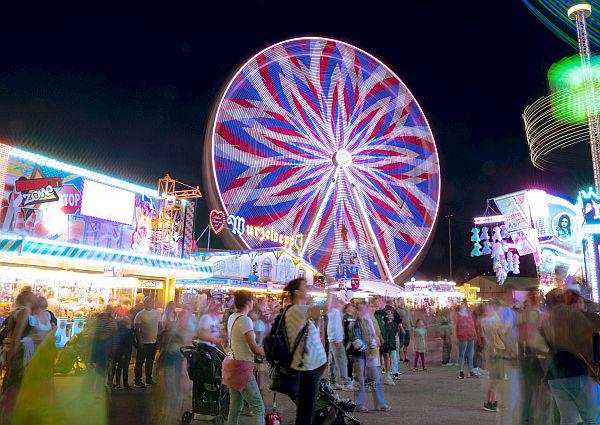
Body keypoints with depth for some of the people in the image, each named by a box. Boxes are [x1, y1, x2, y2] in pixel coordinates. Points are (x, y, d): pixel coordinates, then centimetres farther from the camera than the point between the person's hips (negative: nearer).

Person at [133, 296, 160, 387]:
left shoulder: (157, 313, 7)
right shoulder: (140, 315, -9)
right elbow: (136, 329, -10)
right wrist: (139, 342, -14)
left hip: (154, 342, 5)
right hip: (143, 343, -5)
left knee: (150, 362, 14)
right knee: (140, 362, 5)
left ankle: (148, 379, 25)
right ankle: (137, 380, 16)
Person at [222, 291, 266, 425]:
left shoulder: (232, 317, 11)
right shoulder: (245, 320, -16)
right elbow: (254, 348, -18)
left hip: (231, 363, 9)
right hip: (241, 366, -9)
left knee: (235, 407, 14)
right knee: (259, 408, -6)